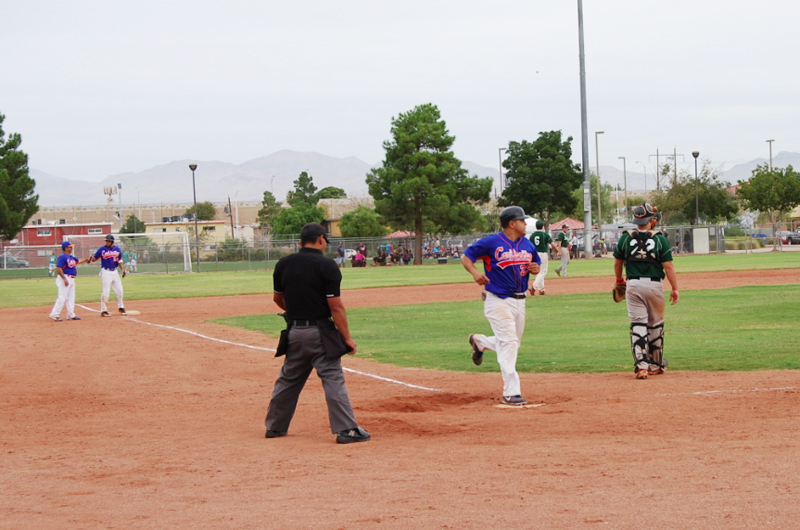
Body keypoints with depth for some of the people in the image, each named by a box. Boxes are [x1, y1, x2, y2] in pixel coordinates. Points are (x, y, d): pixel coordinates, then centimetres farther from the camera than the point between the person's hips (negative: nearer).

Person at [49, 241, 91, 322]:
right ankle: (54, 314, -11)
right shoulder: (62, 257, -14)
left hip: (71, 280, 10)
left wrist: (86, 260, 25)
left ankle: (71, 315, 16)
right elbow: (59, 268, -21)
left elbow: (78, 261, 34)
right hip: (65, 279, -10)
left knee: (71, 298, 12)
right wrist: (64, 279, -26)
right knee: (62, 297, -12)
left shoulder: (71, 257, 15)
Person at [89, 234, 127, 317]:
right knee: (106, 292, -8)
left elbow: (120, 261, 12)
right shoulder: (102, 249, -5)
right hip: (106, 272, -5)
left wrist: (123, 270, -1)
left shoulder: (117, 249, 6)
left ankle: (120, 307, 30)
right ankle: (103, 310, 0)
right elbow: (94, 259, -2)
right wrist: (91, 258, -25)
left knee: (119, 290, 11)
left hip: (114, 272, 5)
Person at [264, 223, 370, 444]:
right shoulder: (327, 266, -12)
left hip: (294, 332, 5)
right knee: (333, 378, -4)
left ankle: (275, 426, 24)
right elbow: (335, 306, -15)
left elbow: (277, 298, 16)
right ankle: (346, 429, -8)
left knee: (288, 378, 17)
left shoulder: (284, 264, 5)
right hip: (320, 332, -5)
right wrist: (347, 338, -11)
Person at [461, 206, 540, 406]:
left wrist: (535, 269, -3)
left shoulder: (528, 245, 9)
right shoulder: (491, 242, -9)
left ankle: (479, 341, 44)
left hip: (519, 301, 7)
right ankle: (510, 393, -11)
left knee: (513, 343, 16)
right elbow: (466, 257, -4)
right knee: (508, 342, -13)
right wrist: (475, 272, -23)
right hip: (498, 301, -7)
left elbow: (536, 265, 22)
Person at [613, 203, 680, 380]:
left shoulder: (625, 239, 0)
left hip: (633, 285, 1)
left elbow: (618, 263, 12)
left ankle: (641, 365, -14)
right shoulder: (660, 239, -7)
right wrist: (675, 289, -3)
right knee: (655, 325, 13)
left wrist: (619, 281, 29)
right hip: (654, 284, -1)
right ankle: (656, 365, 23)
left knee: (637, 324, -1)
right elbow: (668, 266, -9)